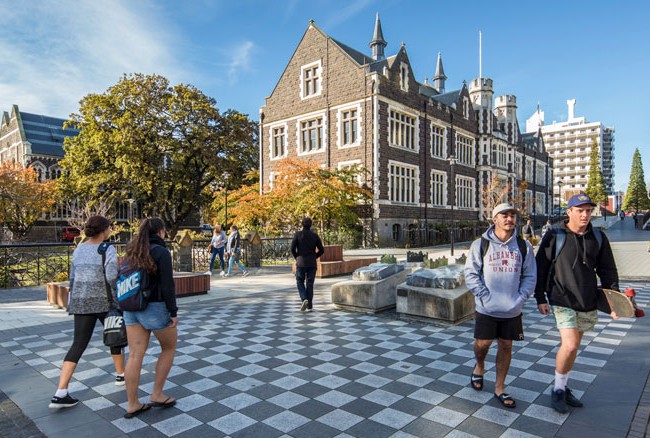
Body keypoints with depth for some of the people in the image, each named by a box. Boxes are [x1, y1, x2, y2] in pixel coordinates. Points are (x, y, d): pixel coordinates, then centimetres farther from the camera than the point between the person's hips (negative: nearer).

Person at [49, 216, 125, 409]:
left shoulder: (79, 249, 7)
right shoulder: (108, 250, -13)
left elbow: (73, 277, 12)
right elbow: (111, 278, -21)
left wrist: (75, 302, 22)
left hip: (82, 302, 5)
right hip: (104, 301, -5)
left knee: (78, 345, 5)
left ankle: (60, 393, -3)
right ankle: (121, 375, 31)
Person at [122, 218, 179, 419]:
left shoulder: (132, 252, 8)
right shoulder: (161, 252, -13)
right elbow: (167, 285, -17)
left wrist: (127, 306, 20)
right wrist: (173, 312, -12)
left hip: (131, 308, 6)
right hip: (155, 308, -6)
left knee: (135, 355, 10)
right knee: (169, 348, 14)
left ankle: (132, 404, 17)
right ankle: (157, 394, 18)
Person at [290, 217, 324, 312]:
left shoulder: (297, 234, -3)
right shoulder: (315, 235, 3)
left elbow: (292, 248, -9)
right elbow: (321, 250, 1)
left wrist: (297, 258, 7)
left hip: (301, 262, -2)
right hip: (312, 264, 2)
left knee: (300, 282, 12)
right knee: (310, 284, 7)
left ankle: (304, 299, -10)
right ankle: (309, 306, 6)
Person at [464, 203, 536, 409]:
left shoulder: (524, 246, 2)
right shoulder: (480, 245, -6)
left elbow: (530, 276, 5)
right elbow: (470, 274, -6)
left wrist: (520, 298, -7)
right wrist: (485, 296, -14)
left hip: (512, 310, 2)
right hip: (486, 309, -2)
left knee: (506, 347, 11)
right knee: (482, 343, 6)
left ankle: (499, 388, 27)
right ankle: (479, 367, 40)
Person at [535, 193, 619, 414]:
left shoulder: (598, 238, 5)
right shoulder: (555, 237, -7)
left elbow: (607, 271, 9)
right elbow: (541, 269, -5)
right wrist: (540, 298, -6)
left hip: (588, 304, 5)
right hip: (562, 301, -5)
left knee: (572, 347, 15)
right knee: (570, 345, -15)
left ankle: (563, 387, 33)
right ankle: (558, 389, 7)